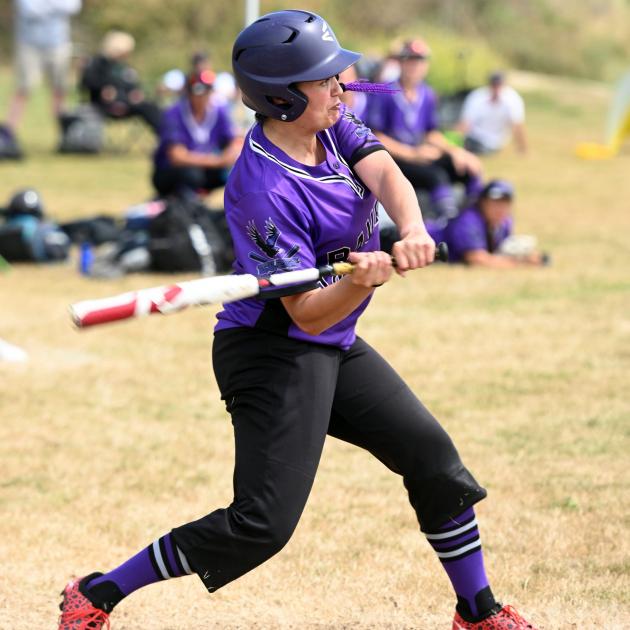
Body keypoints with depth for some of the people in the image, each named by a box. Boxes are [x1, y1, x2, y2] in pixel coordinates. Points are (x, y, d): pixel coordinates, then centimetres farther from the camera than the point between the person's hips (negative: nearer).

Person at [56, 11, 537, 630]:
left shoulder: (330, 125, -2)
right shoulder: (265, 189, -26)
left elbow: (385, 175, -17)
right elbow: (308, 313, -26)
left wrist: (412, 230, -38)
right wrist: (360, 281, -46)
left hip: (337, 348, 9)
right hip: (275, 353, -9)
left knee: (433, 456, 12)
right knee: (262, 524, -15)